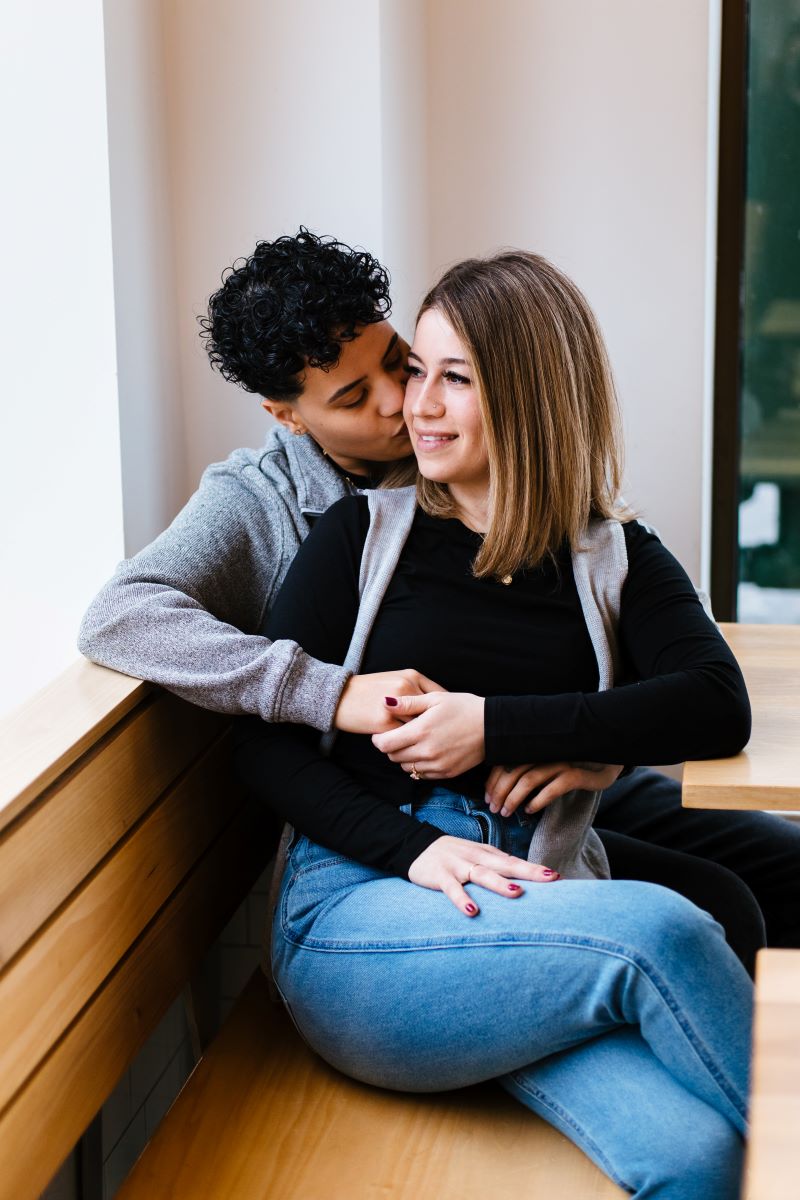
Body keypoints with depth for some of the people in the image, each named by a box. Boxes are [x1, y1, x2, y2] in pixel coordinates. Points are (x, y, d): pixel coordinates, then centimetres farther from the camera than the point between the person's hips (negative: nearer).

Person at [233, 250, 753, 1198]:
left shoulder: (614, 560, 14)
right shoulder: (365, 535, 12)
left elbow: (717, 707, -4)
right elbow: (262, 739, 4)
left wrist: (495, 726, -12)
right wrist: (413, 849, -12)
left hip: (532, 914, 1)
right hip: (357, 910, -1)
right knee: (657, 929, -29)